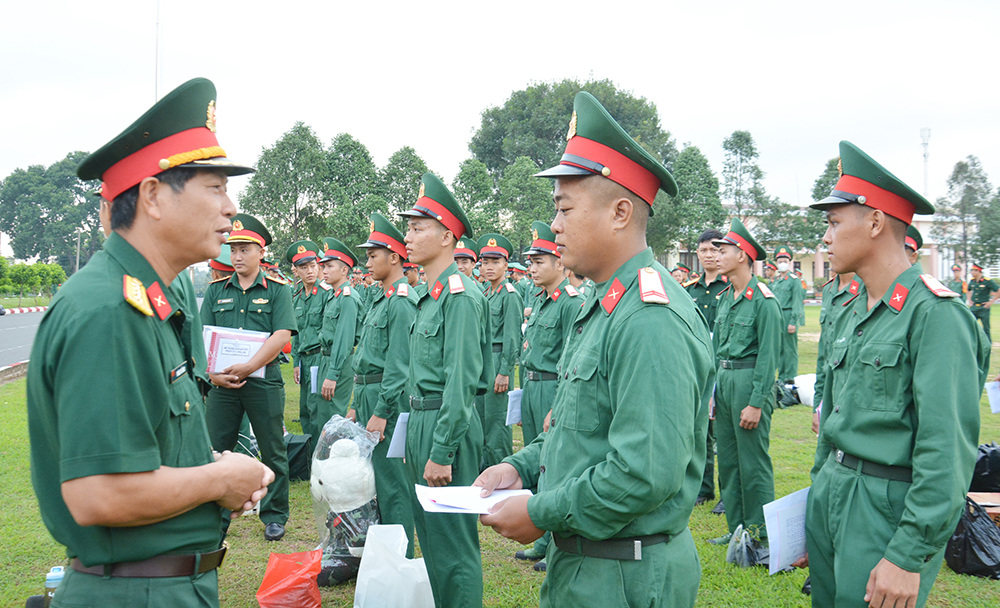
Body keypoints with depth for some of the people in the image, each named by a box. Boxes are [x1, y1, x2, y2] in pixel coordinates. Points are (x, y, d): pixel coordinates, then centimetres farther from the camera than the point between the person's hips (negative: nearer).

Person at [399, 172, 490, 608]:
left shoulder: (460, 295, -16)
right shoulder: (430, 295, 14)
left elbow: (462, 380, -21)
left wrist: (441, 451, -22)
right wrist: (416, 440, 19)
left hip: (447, 424, -10)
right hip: (422, 419, 10)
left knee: (451, 542, -2)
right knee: (430, 535, 20)